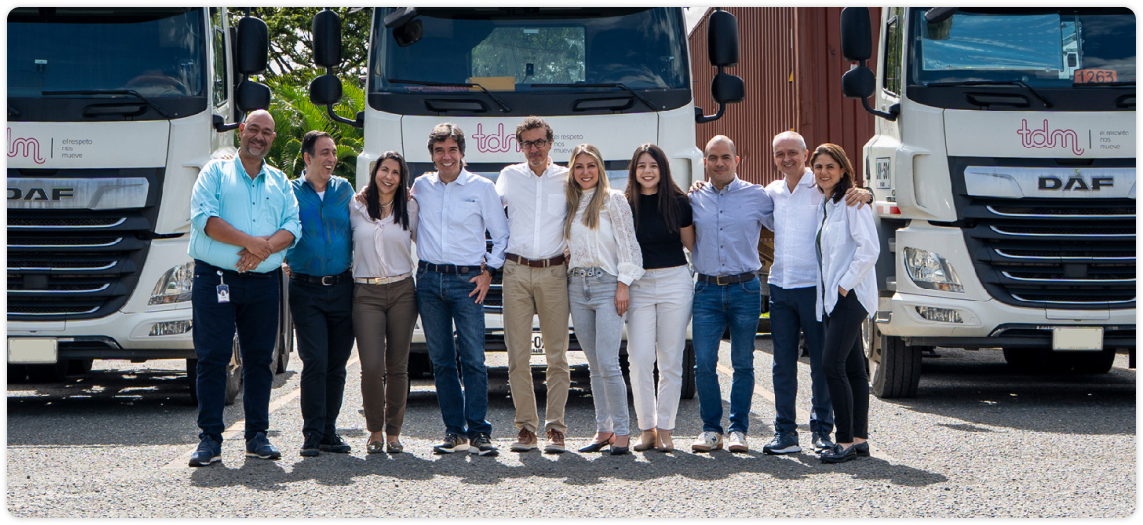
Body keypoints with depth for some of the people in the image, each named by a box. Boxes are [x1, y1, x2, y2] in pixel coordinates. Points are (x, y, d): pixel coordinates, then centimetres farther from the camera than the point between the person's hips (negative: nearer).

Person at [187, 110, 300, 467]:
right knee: (212, 358, -5)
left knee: (260, 359, 5)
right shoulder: (215, 172, 7)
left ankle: (257, 436, 12)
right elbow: (203, 216, -8)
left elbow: (292, 227, 5)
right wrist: (250, 241, -15)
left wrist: (265, 247, -15)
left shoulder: (280, 182, 17)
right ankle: (210, 438, -1)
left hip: (263, 283, 3)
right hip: (215, 280, -3)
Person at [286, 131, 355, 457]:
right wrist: (289, 263, -10)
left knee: (337, 364, 5)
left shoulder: (344, 190, 10)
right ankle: (312, 435, -6)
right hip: (306, 289, -3)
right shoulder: (291, 192, 2)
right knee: (315, 362, -11)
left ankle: (329, 432, 13)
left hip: (341, 287, 3)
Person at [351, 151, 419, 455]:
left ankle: (393, 432, 13)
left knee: (397, 367, 2)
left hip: (402, 292, 1)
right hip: (366, 294, -1)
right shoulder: (356, 208, 7)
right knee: (372, 367, -11)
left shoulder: (410, 210, 8)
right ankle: (375, 431, 5)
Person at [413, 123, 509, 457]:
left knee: (473, 358, -8)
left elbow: (501, 235, 8)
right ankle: (454, 431, 10)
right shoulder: (420, 187, 11)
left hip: (467, 280, -3)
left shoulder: (481, 188, 4)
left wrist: (489, 272, 0)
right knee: (440, 359, 4)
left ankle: (478, 431, -4)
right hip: (429, 279, 3)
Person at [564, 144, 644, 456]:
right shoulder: (571, 204, 16)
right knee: (594, 366, 7)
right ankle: (603, 430, 11)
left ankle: (621, 432, -8)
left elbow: (627, 243, -5)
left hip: (607, 284, -6)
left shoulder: (613, 200, 0)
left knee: (607, 363, -13)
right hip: (577, 286, 6)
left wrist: (623, 286, -11)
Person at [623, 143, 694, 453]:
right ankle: (646, 427, 6)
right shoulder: (625, 204, 4)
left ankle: (665, 429, 10)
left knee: (670, 361, 2)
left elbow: (692, 245, 9)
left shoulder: (678, 202, 1)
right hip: (638, 285, 1)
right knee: (640, 360, -5)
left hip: (675, 283, -1)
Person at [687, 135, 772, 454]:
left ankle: (739, 429, 12)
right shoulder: (693, 199, 9)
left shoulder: (757, 197, 4)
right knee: (704, 363, -4)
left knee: (743, 364, 3)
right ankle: (711, 429, 7)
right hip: (707, 289, 1)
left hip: (745, 288, -1)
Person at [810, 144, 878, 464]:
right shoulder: (824, 206, 16)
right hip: (832, 296, 9)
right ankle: (860, 438, 12)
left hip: (851, 295, -9)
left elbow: (869, 249, -17)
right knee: (852, 367, 9)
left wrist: (845, 284, -16)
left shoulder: (852, 202, -9)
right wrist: (834, 288, 11)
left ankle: (846, 441, -12)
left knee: (832, 363, -15)